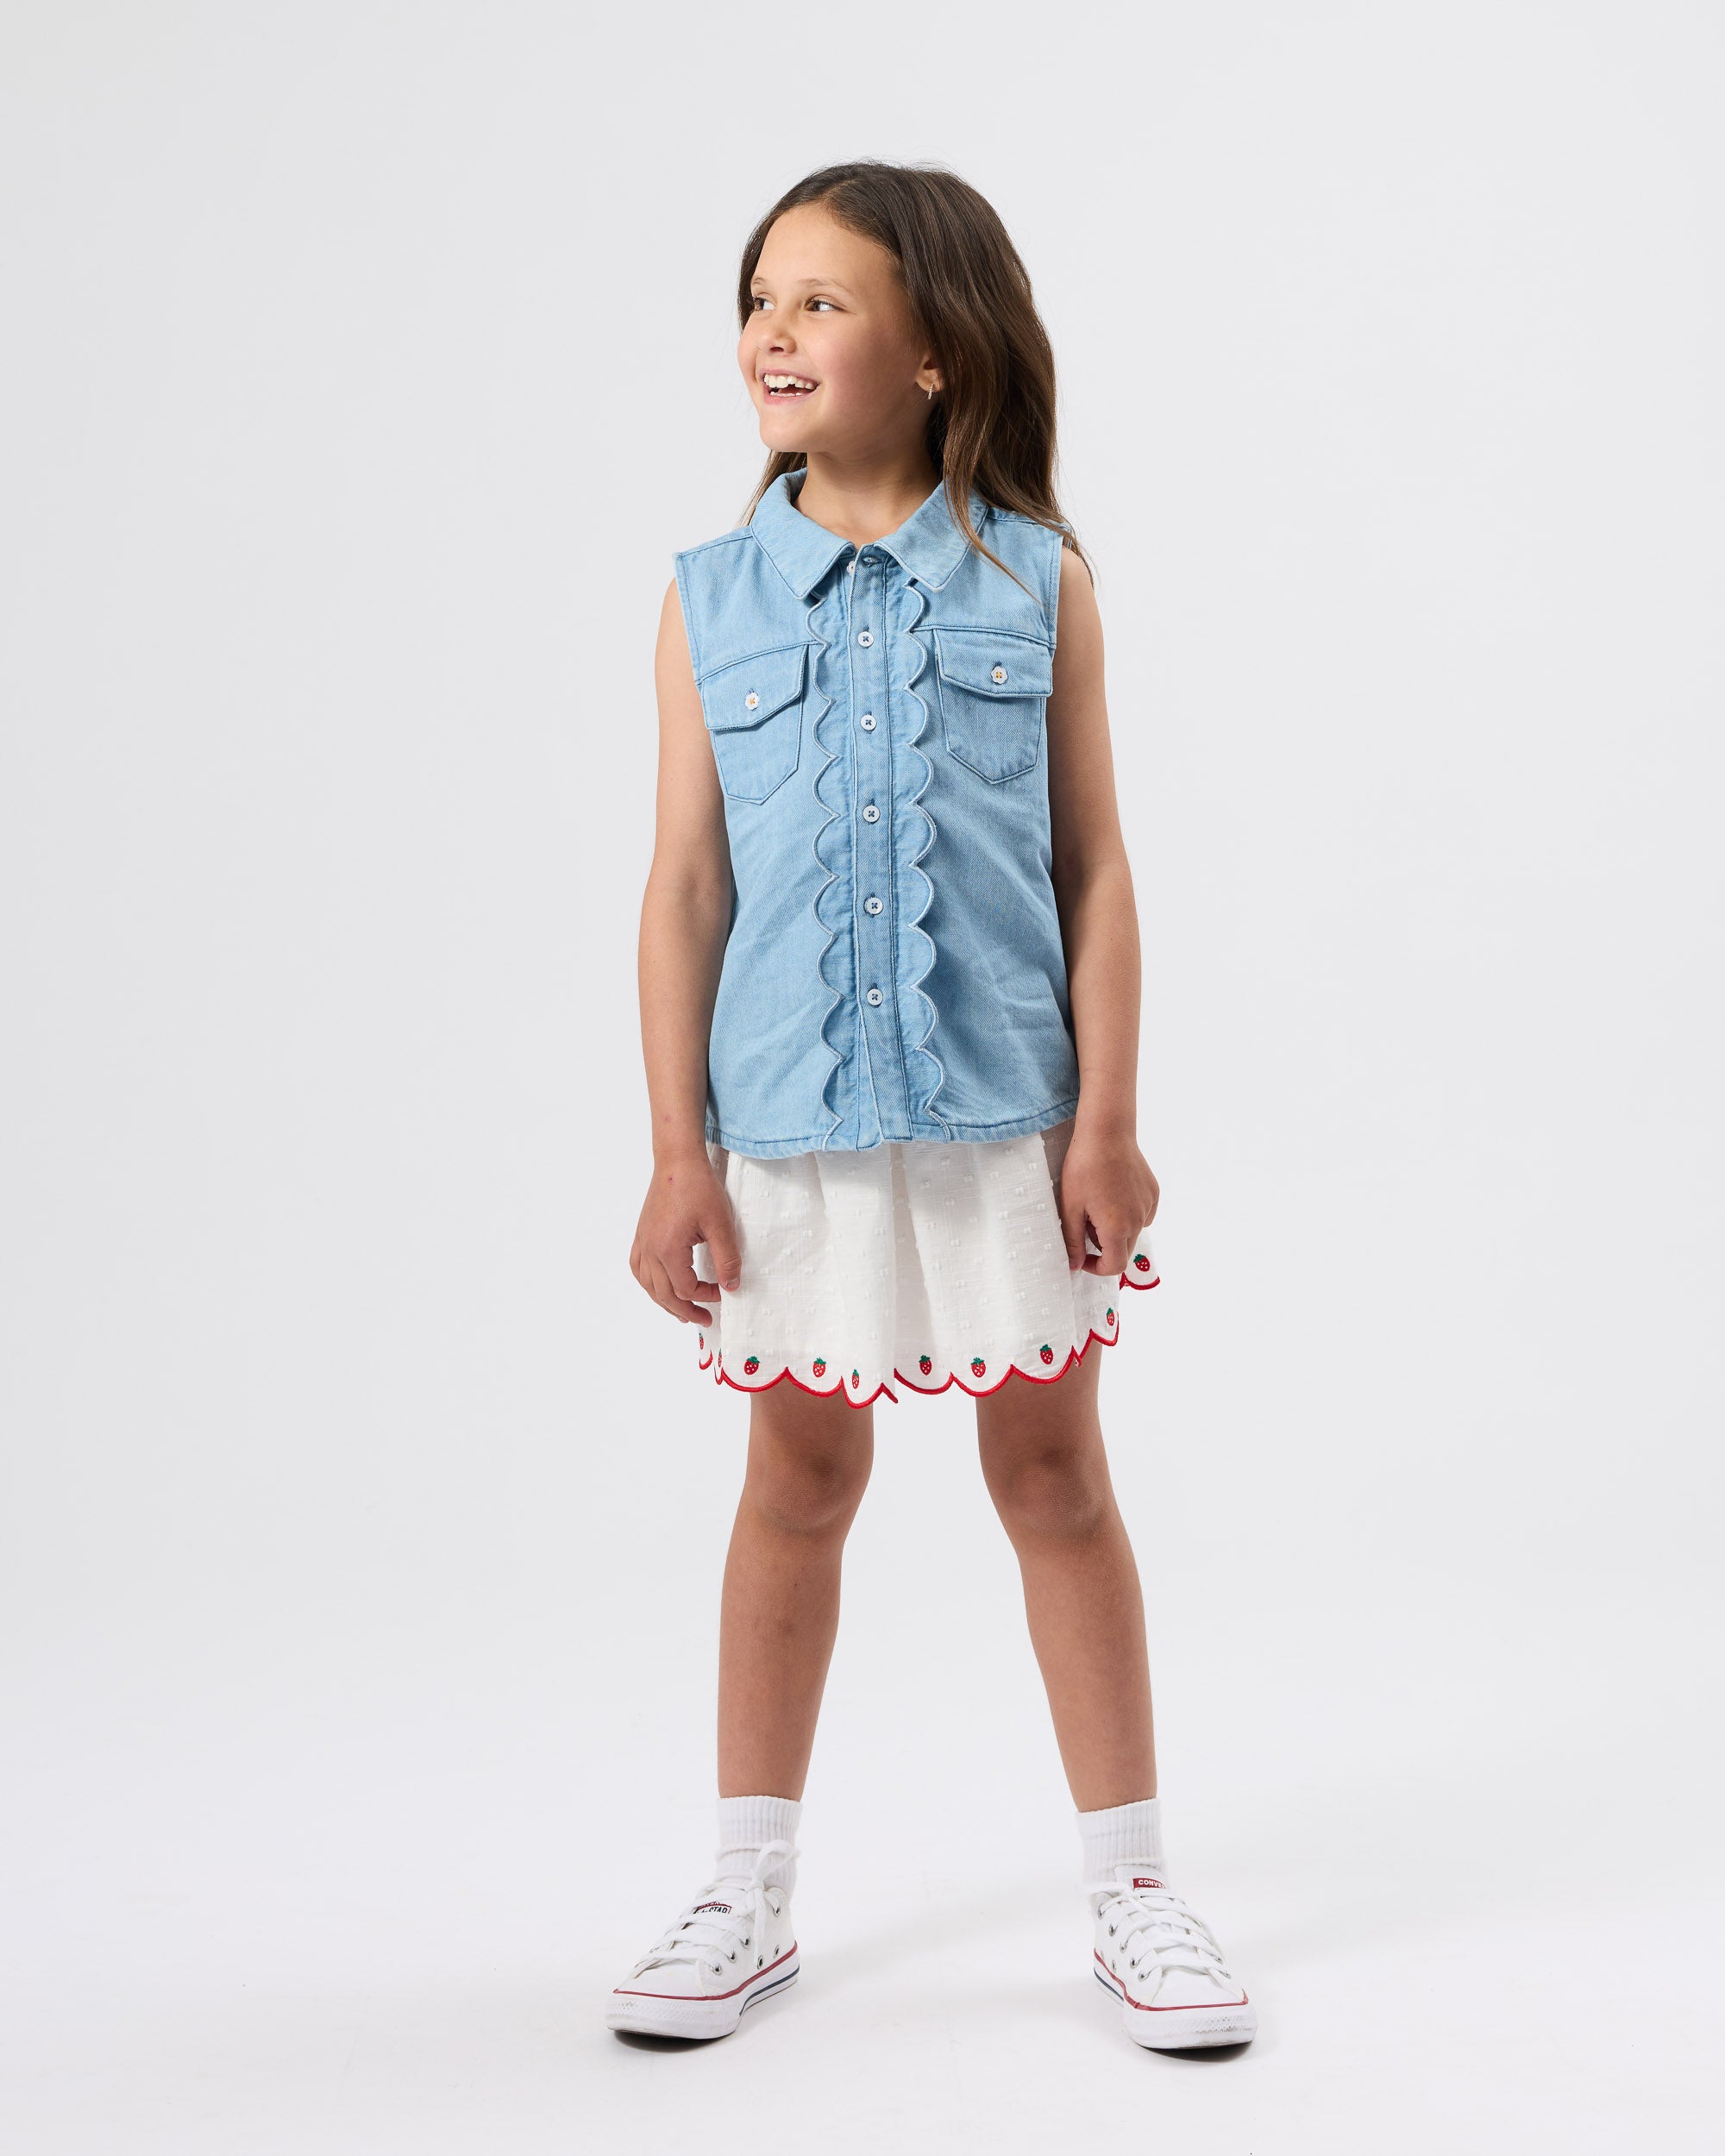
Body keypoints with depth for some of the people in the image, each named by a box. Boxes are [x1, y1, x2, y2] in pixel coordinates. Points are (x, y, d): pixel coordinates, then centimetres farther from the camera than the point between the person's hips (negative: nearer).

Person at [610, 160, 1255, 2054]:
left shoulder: (1036, 582, 0)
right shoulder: (715, 601, 2)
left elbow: (1093, 868, 0)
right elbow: (687, 884, 1)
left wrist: (1107, 1119, -5)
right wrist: (676, 1153, -2)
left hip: (1004, 1112, -1)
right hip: (790, 1125, 1)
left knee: (1054, 1478, 7)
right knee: (799, 1483, 10)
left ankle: (1133, 1891, 21)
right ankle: (751, 1894, 24)